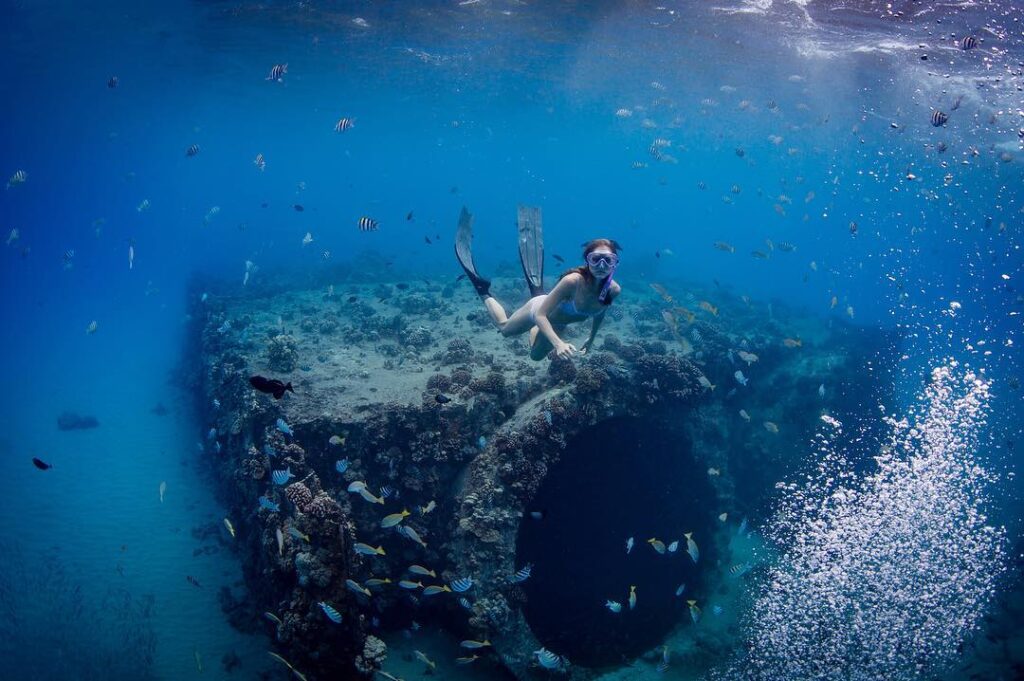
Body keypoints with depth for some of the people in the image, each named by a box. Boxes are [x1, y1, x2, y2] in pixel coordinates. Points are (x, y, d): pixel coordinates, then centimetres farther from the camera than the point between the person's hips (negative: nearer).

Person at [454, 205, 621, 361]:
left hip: (558, 323, 5)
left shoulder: (613, 290, -28)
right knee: (504, 328, 23)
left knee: (536, 355, 33)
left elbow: (600, 313, -3)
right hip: (540, 310, -5)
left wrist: (591, 339, 10)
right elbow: (540, 315, -39)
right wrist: (558, 343, -54)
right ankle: (482, 289, 40)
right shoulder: (573, 280, -43)